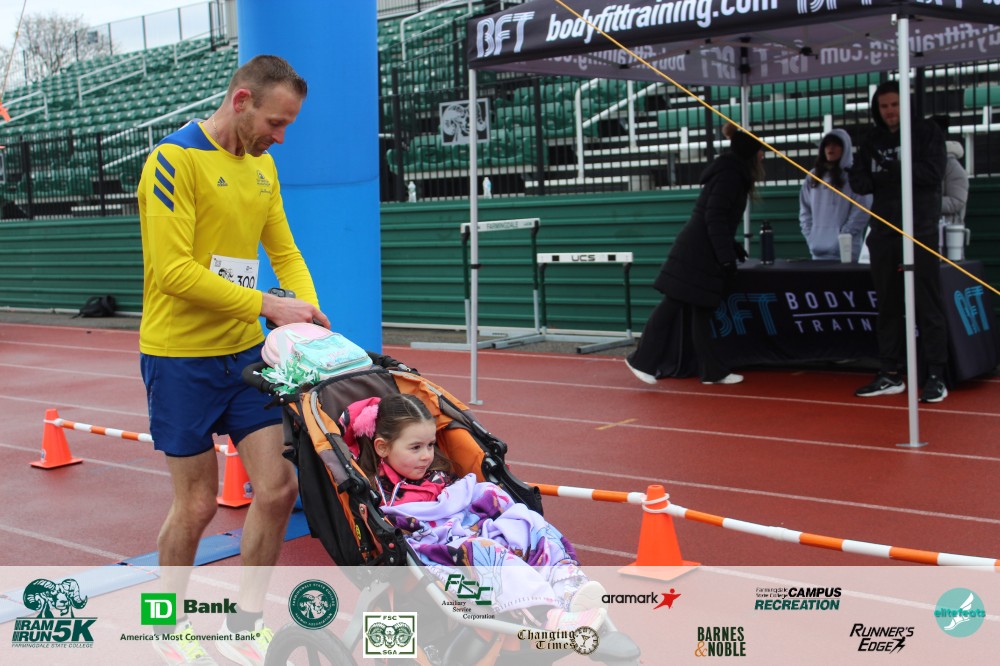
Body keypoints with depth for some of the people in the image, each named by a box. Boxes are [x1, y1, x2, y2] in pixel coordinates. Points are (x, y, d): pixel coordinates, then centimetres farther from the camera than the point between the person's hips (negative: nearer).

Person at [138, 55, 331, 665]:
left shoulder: (262, 165, 9)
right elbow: (173, 270, -22)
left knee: (278, 488, 2)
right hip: (182, 358, -6)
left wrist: (309, 309, -6)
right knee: (197, 502, 4)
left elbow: (285, 252, 12)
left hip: (246, 352, 6)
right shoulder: (175, 160, -14)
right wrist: (267, 306, -23)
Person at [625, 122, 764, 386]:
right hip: (696, 254, -10)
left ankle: (712, 371, 12)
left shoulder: (732, 173, 19)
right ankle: (643, 360, 1)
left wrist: (732, 246, 26)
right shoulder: (730, 174, -11)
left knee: (702, 310, 9)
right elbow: (715, 217, -18)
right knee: (672, 305, -6)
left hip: (702, 254, 10)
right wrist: (727, 257, -19)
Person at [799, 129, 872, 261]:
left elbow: (861, 211, -7)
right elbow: (805, 210, 14)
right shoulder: (813, 177, 15)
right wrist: (810, 235, 3)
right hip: (818, 248, 4)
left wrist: (845, 235, -13)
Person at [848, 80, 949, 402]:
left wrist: (893, 170, -18)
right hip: (883, 229, 5)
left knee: (927, 303, -6)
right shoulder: (873, 139, 13)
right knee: (888, 304, 9)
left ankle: (936, 376, -1)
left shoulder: (926, 132, 0)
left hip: (919, 229, -5)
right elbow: (858, 179, 10)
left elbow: (933, 171, -12)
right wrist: (869, 180, -12)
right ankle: (890, 374, 16)